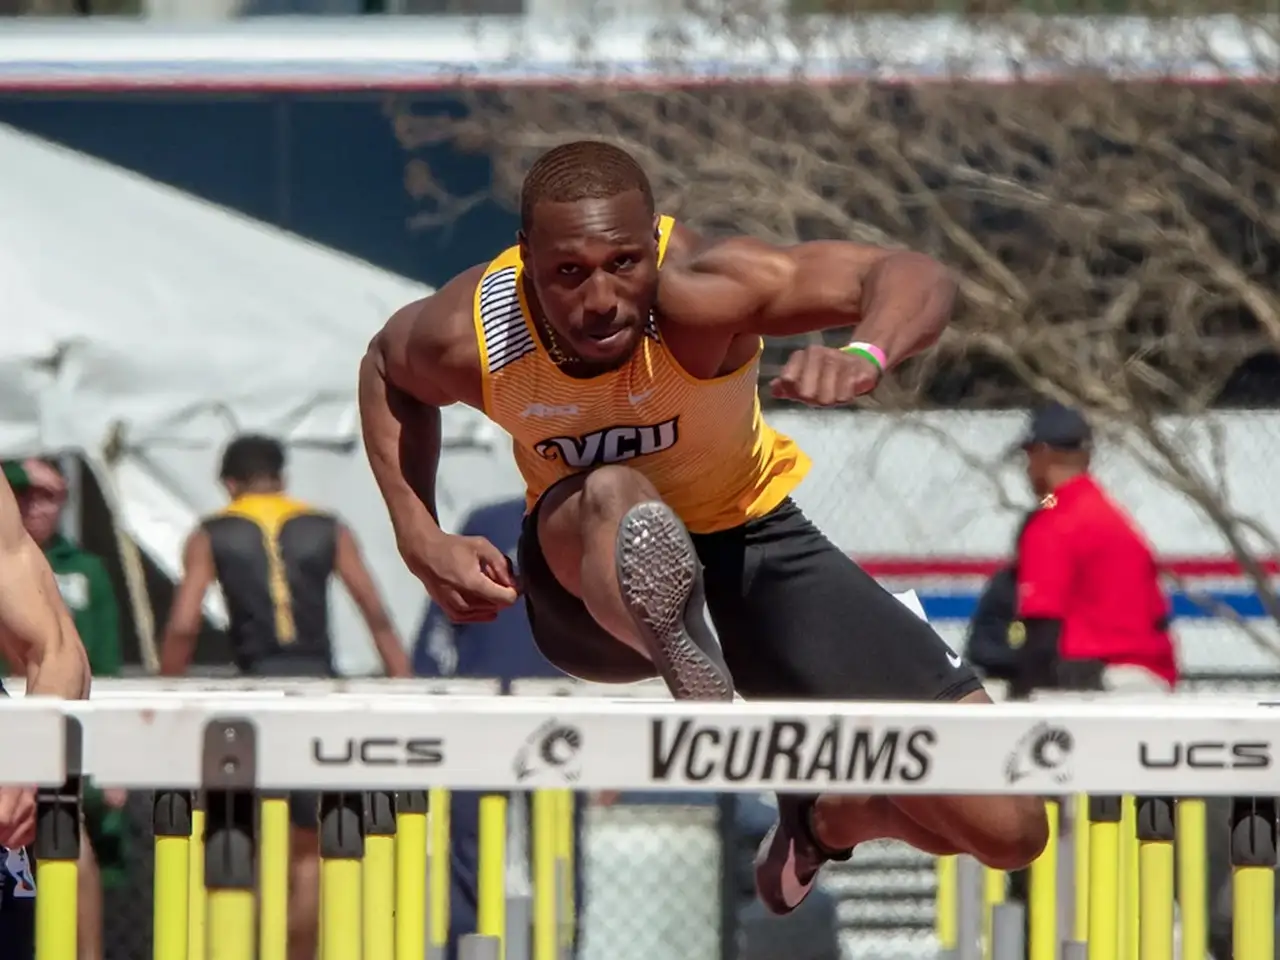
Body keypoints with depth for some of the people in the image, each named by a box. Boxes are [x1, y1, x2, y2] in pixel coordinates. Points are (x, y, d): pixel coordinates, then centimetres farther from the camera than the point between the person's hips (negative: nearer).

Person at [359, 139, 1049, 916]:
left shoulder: (698, 295, -34)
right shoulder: (469, 339, -24)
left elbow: (917, 277, -35)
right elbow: (388, 368, 2)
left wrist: (866, 355, -58)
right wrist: (419, 538, -10)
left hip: (751, 538, 1)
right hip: (593, 575, -1)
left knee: (1008, 829, -3)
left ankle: (828, 815, 26)